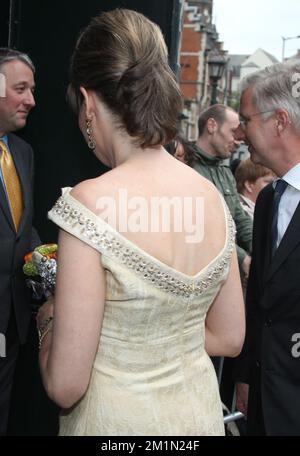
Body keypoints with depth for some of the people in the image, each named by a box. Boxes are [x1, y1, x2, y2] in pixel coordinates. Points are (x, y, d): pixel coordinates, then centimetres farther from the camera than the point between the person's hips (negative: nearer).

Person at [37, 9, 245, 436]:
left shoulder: (91, 203, -24)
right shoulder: (212, 195, -6)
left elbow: (66, 385, -20)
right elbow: (229, 338, 4)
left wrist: (49, 320, -1)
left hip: (119, 420, -5)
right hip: (201, 413, 6)